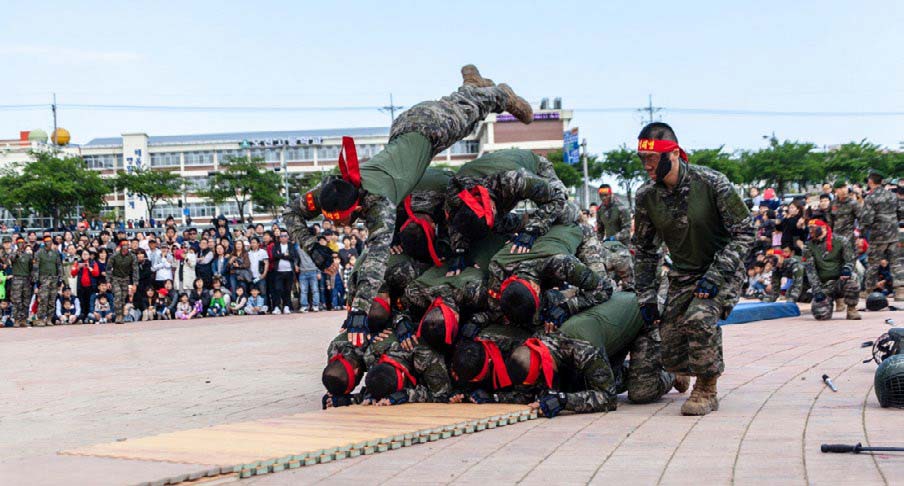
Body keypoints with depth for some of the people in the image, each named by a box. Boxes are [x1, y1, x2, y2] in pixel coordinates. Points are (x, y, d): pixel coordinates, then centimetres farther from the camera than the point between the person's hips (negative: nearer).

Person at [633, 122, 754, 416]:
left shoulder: (712, 184, -18)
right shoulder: (646, 196, -4)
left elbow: (745, 233, -14)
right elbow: (644, 250, 8)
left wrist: (715, 276, -22)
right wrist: (646, 298, 3)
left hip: (723, 272, -4)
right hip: (683, 277, 5)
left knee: (699, 318, -34)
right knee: (672, 358, -5)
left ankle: (706, 391, -13)